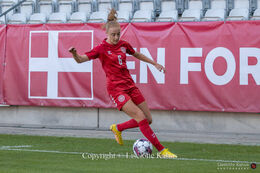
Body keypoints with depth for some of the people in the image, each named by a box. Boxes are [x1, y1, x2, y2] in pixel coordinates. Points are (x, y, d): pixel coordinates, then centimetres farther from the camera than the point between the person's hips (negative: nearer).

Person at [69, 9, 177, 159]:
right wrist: (75, 54, -36)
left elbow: (137, 54, 27)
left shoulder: (123, 45, 8)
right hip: (116, 88, -7)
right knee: (141, 118, -17)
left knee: (148, 119, 5)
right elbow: (81, 60, -13)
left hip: (130, 85, 7)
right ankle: (161, 150, -11)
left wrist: (155, 64, 30)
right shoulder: (102, 48, -8)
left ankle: (117, 128, 27)